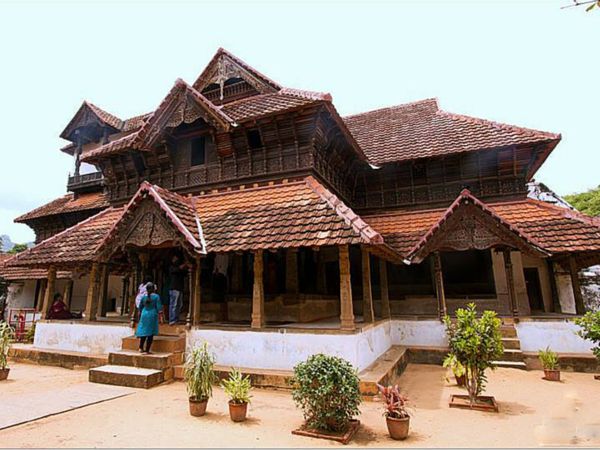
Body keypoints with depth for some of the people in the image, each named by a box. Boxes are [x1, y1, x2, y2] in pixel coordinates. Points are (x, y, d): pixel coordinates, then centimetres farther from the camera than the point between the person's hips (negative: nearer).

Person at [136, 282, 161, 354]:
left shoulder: (143, 296, 3)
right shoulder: (156, 296, -9)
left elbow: (140, 306, 12)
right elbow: (159, 307, -11)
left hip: (144, 315, 4)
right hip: (152, 315, -4)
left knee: (143, 331, 17)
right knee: (150, 333, 2)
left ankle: (141, 348, 20)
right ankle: (147, 350, 5)